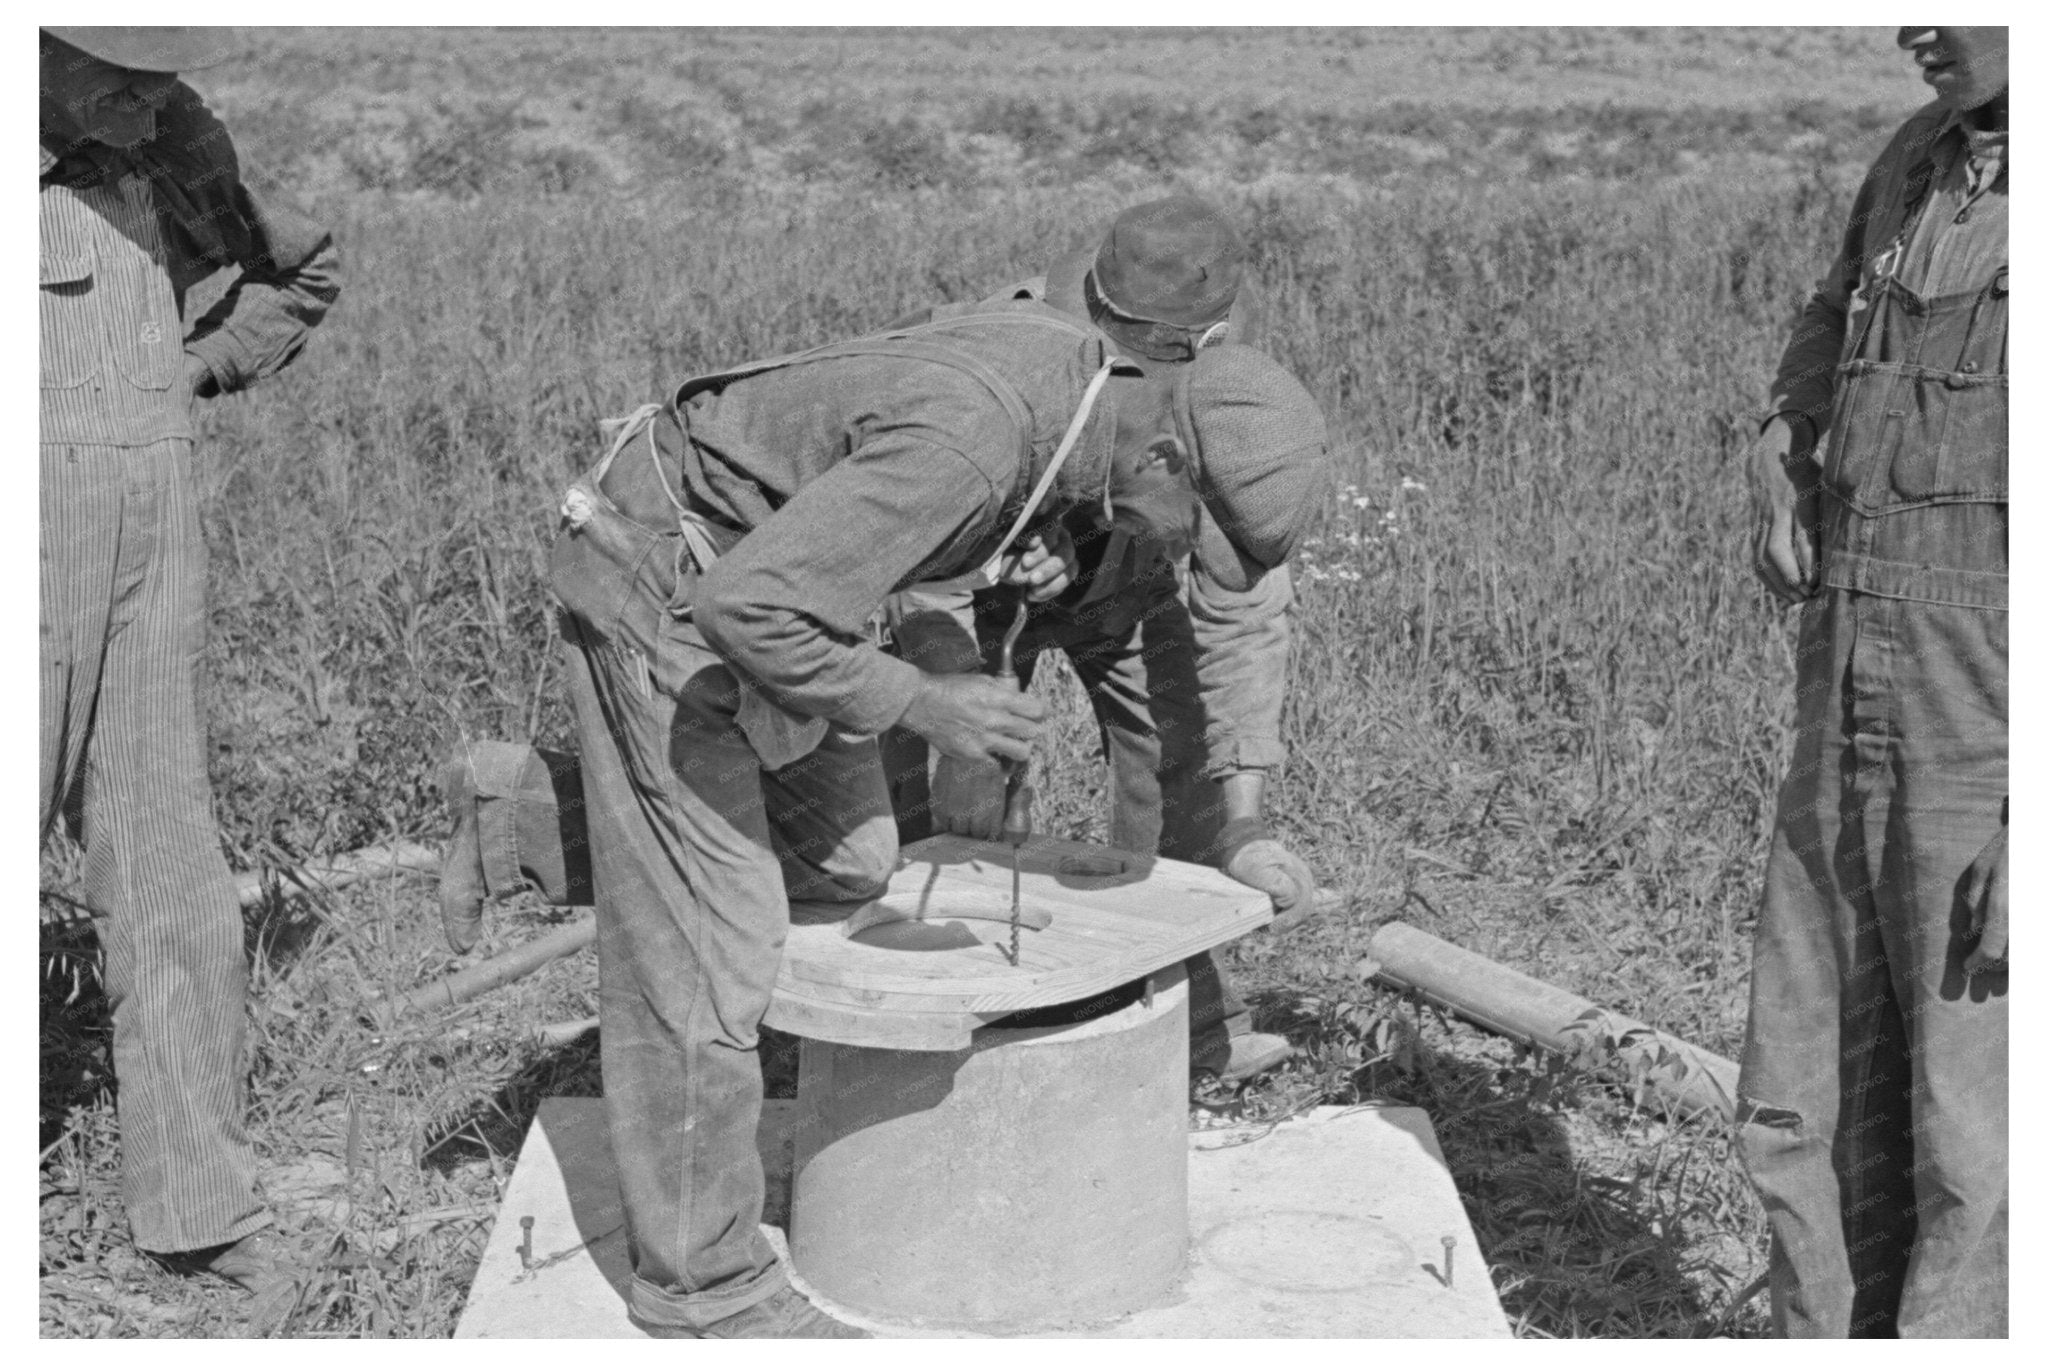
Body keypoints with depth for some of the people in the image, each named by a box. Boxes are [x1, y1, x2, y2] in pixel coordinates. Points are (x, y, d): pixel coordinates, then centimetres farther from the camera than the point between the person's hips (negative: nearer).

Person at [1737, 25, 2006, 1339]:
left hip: (1994, 758, -7)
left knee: (1978, 1151, 5)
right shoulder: (1928, 156, 11)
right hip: (1848, 724, 7)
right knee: (1810, 1107, 15)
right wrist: (1784, 444, 10)